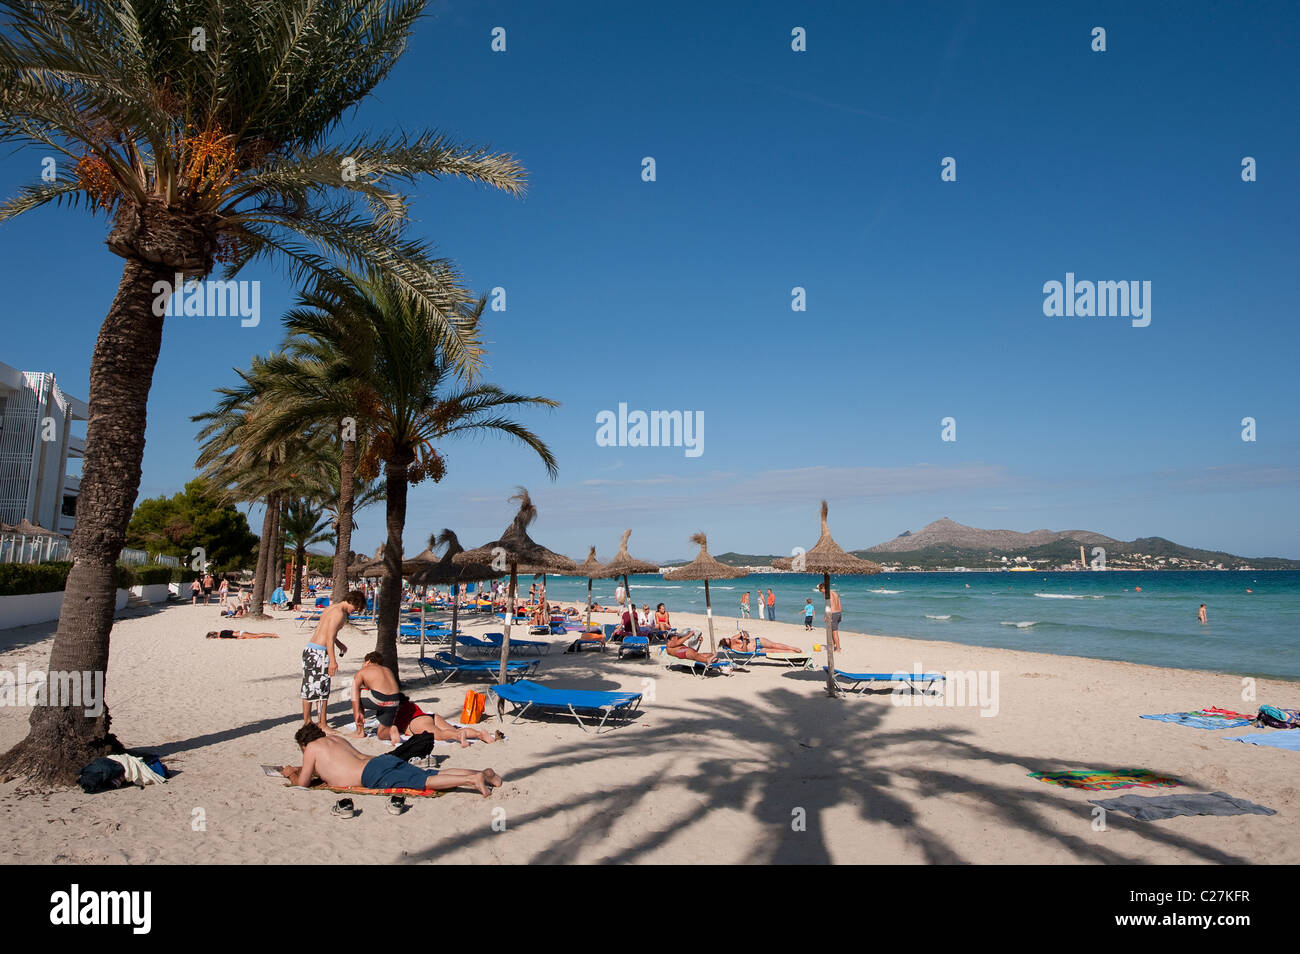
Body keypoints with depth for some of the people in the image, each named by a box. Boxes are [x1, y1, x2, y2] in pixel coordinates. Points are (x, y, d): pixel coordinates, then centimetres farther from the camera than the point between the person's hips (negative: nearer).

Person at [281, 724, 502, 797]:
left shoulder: (312, 748, 11)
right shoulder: (334, 739, 33)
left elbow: (302, 783, 13)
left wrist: (291, 774, 33)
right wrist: (301, 768, 52)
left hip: (375, 775, -8)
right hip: (383, 760, 8)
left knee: (424, 781, -23)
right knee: (434, 774, -3)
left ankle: (472, 779, -41)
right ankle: (484, 773, -16)